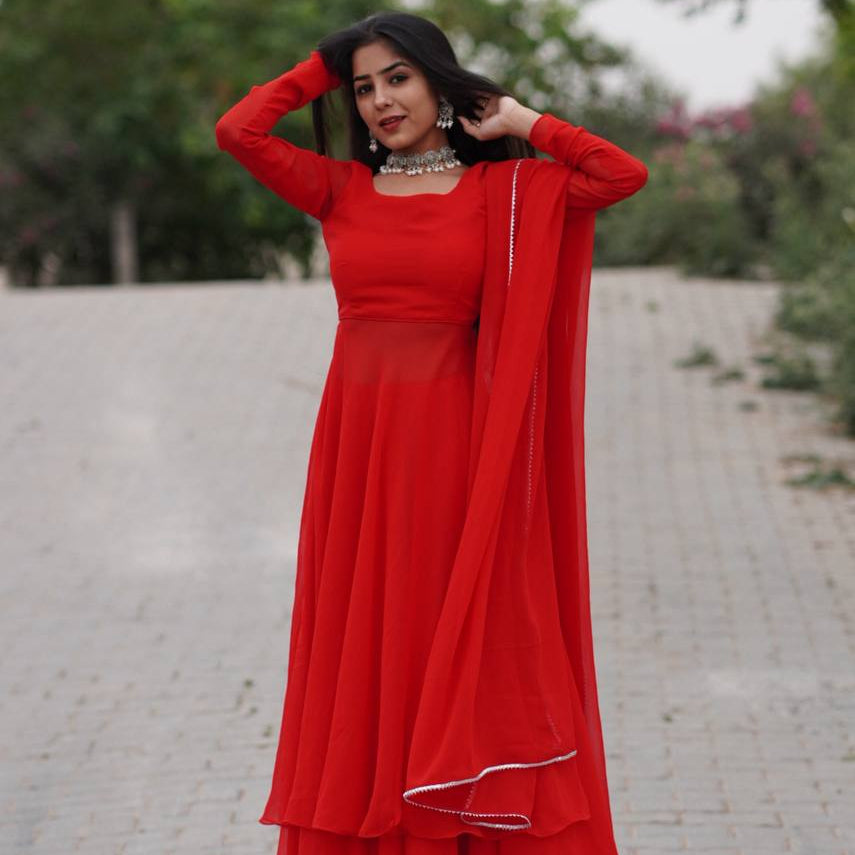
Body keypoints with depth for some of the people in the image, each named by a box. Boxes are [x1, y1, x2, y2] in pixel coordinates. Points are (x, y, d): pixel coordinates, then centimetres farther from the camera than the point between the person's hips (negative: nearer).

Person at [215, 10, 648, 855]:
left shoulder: (502, 191, 2)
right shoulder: (340, 189, 7)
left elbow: (625, 174, -7)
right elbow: (236, 130, -4)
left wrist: (522, 125, 1)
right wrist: (322, 66, 7)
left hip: (452, 444, -2)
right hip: (356, 443, 2)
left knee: (458, 648, 1)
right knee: (359, 650, 5)